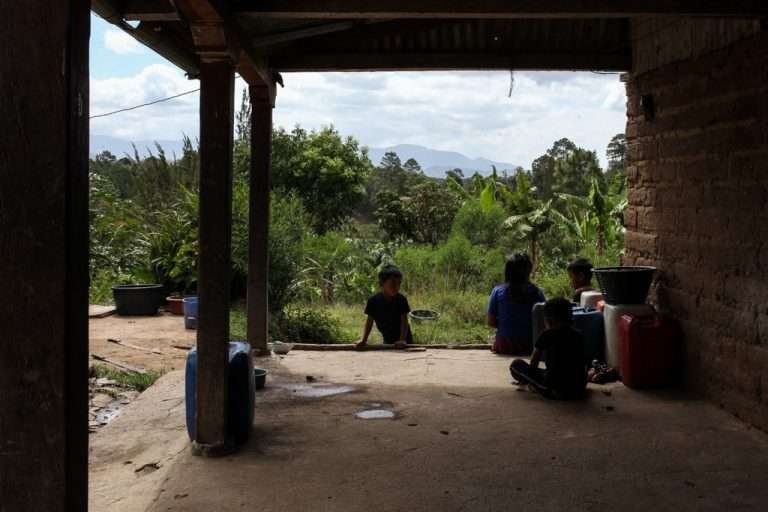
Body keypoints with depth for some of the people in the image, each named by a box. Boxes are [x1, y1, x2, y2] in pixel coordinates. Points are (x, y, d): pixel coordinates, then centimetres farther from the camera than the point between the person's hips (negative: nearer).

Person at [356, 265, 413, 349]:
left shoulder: (401, 300, -18)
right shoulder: (373, 301, -13)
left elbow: (404, 321, -18)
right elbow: (369, 321, -7)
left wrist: (402, 340, -30)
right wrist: (363, 340, -16)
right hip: (387, 341, 2)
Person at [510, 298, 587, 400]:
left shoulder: (547, 335, -3)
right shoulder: (578, 335, 9)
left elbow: (533, 363, 8)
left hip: (558, 390, -6)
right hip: (580, 391, 6)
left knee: (516, 365, 4)